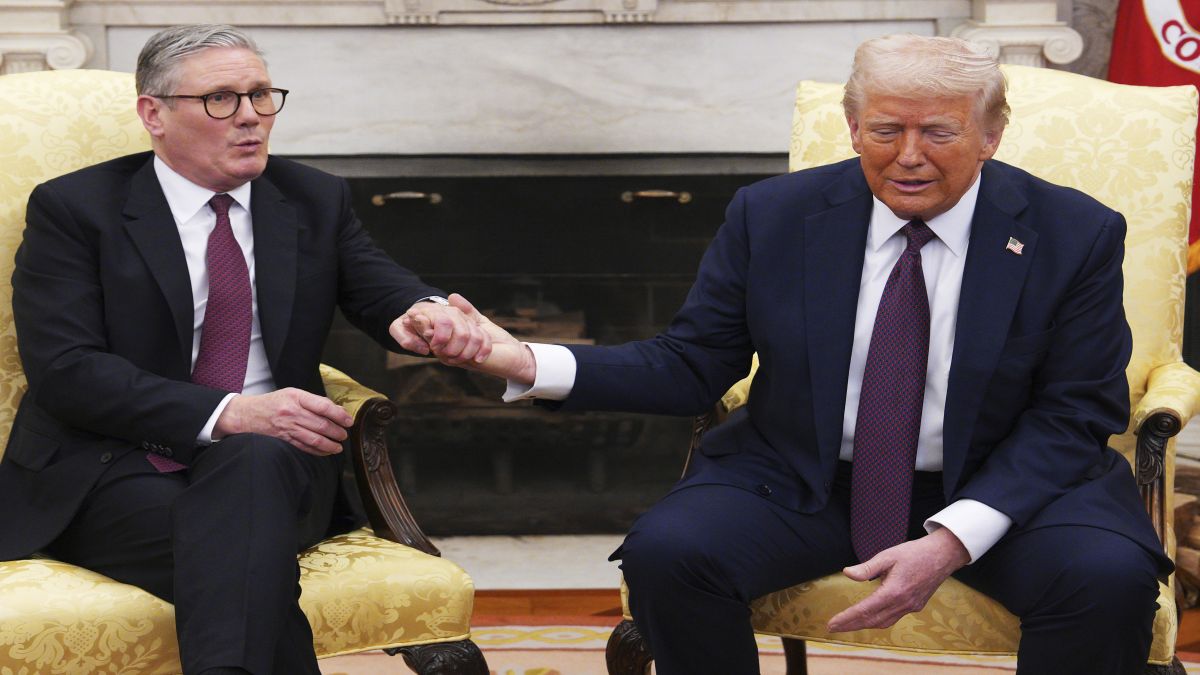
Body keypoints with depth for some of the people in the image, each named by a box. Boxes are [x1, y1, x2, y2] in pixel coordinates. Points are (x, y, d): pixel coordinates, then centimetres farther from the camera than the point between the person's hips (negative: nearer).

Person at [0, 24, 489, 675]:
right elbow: (66, 371, -9)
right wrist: (225, 413, -21)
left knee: (255, 461, -36)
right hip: (113, 475, -2)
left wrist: (431, 313, -24)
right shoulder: (72, 209, 2)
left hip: (271, 459, 3)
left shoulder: (315, 200, 15)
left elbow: (384, 292, 4)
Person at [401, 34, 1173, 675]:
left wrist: (954, 538, -23)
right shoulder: (772, 216, -3)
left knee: (1109, 576, -31)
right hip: (802, 481, 1)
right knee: (666, 552, -26)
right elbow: (691, 365, 0)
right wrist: (526, 363, -16)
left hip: (1002, 485, -1)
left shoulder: (1077, 234, -7)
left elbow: (1075, 413, -8)